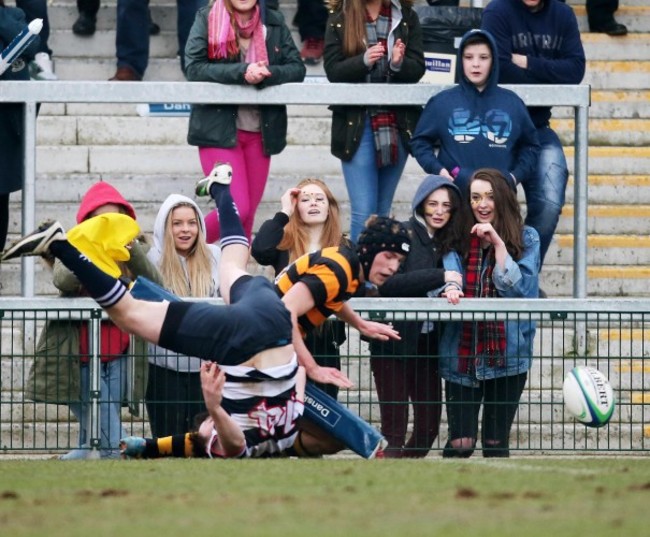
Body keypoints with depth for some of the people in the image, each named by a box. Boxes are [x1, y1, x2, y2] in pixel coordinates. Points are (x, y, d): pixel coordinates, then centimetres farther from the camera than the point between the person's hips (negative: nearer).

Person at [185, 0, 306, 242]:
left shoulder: (274, 22, 8)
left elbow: (297, 68, 2)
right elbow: (194, 68, -13)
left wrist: (266, 74, -19)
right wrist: (242, 72, -24)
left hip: (261, 131, 4)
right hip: (219, 129, -4)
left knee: (248, 214, 6)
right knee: (237, 209, -13)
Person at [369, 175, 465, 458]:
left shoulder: (449, 243, 14)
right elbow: (387, 282, -19)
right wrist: (440, 277, -22)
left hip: (428, 345, 6)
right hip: (395, 345, -6)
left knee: (429, 425, 5)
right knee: (394, 426, -7)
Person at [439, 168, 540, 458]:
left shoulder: (526, 238, 5)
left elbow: (520, 289, -6)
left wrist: (498, 244, -12)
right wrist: (448, 287, -29)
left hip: (507, 355, 0)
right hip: (462, 355, 0)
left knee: (496, 443, 5)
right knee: (460, 442, -8)